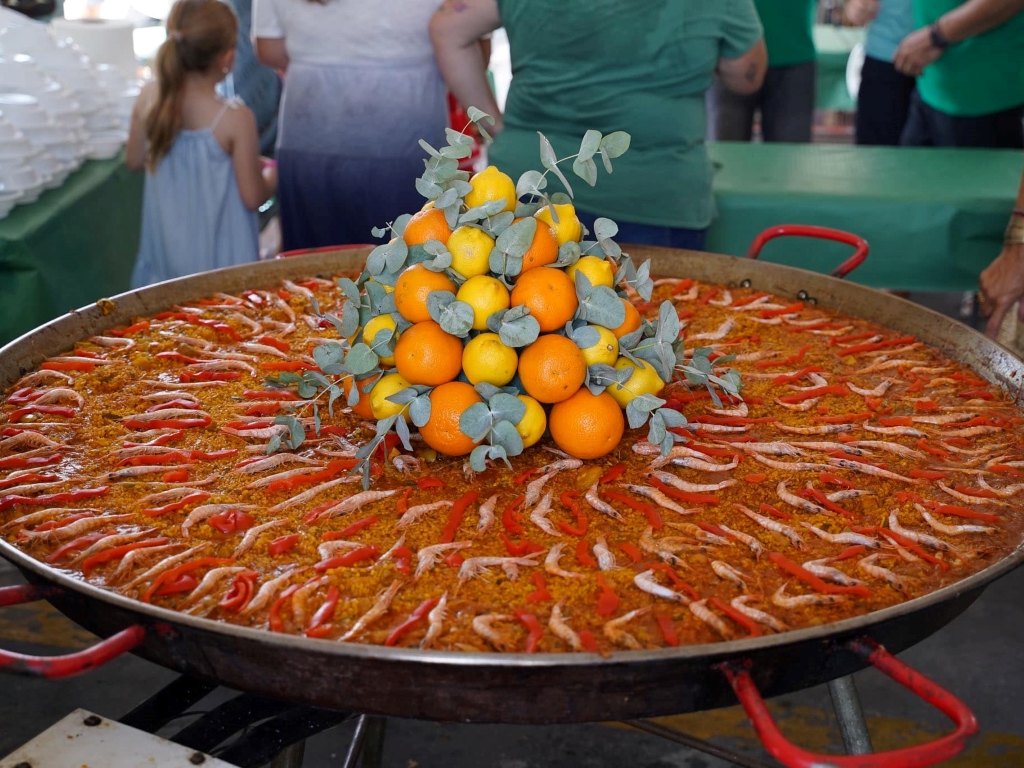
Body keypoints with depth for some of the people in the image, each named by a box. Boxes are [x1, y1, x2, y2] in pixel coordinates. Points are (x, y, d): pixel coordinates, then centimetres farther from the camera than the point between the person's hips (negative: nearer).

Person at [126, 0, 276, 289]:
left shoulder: (149, 99, -7)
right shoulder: (236, 119, -22)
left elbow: (134, 160, 9)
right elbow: (253, 197, -15)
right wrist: (271, 175, 6)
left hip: (165, 248, 5)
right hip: (219, 254, -5)